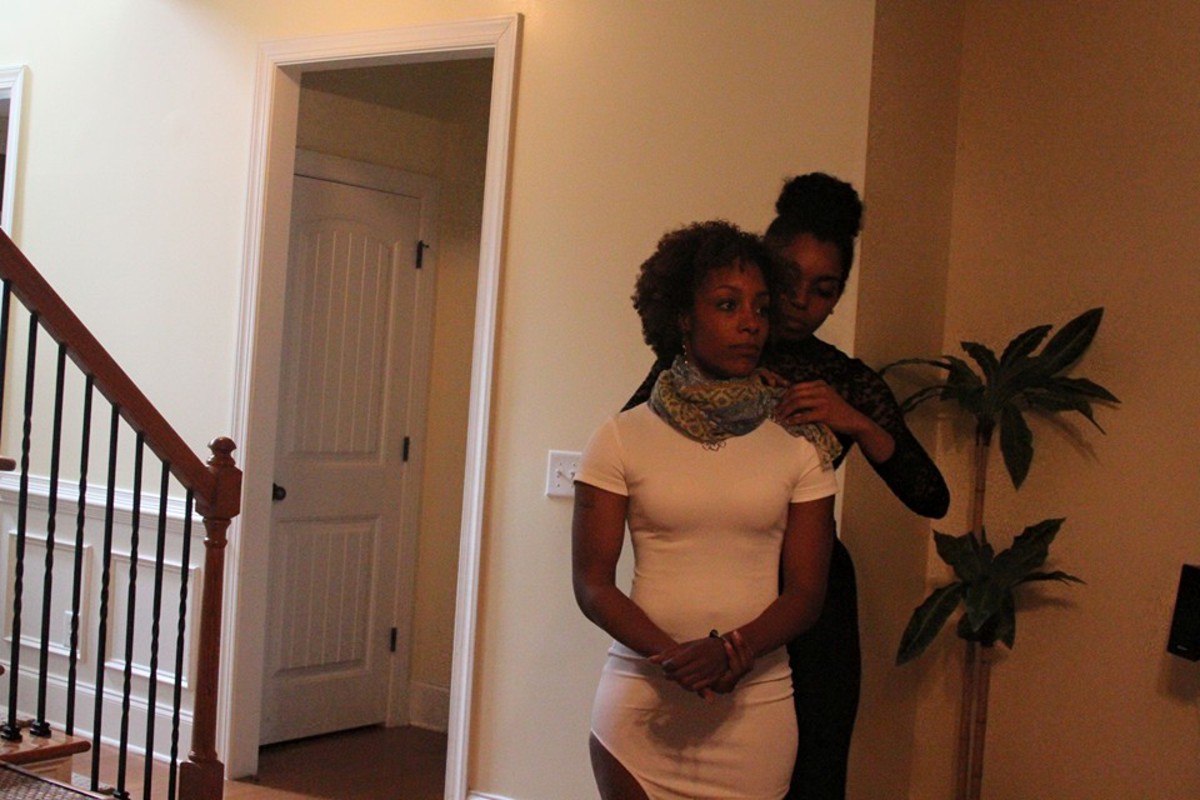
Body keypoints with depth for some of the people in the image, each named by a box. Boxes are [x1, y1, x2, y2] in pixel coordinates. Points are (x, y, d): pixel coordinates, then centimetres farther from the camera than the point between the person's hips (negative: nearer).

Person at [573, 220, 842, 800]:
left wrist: (731, 650, -18)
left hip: (755, 703, 1)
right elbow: (591, 583, -3)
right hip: (641, 701, -1)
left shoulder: (800, 445, 3)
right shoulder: (623, 438, 0)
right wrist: (675, 658, -18)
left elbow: (806, 592, 0)